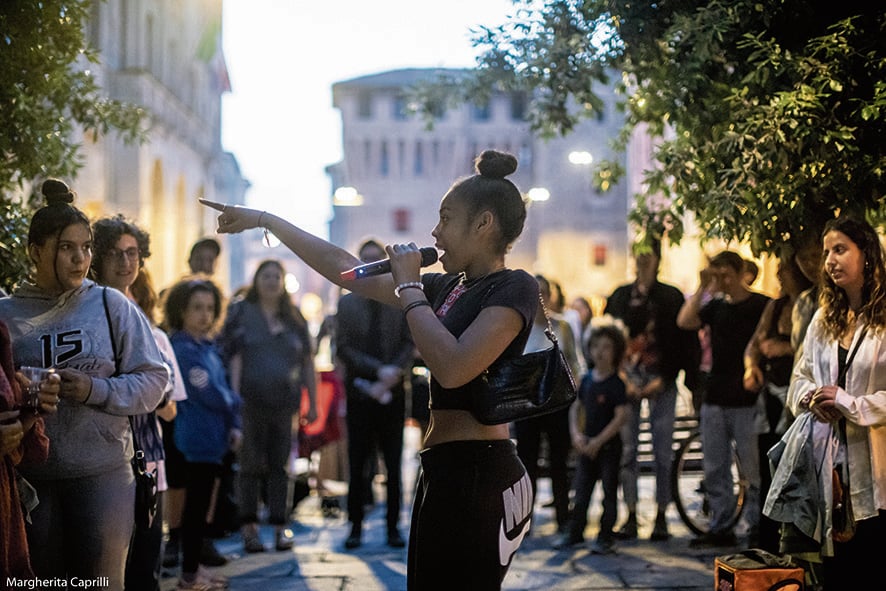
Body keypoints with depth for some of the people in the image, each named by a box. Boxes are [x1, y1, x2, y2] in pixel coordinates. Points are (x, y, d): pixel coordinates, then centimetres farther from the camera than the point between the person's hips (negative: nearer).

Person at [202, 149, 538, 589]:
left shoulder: (515, 288, -8)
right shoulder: (448, 287, 15)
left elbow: (453, 368, -23)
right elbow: (344, 269, 20)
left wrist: (408, 288, -10)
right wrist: (263, 219, 22)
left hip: (476, 477, -8)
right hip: (443, 471, 8)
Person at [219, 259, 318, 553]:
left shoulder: (294, 317, 12)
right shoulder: (242, 313, 4)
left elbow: (307, 363, 13)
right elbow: (234, 358, -3)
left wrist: (313, 403, 9)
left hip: (284, 403, 3)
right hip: (251, 402, -3)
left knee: (279, 465, 4)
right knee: (251, 464, 1)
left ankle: (280, 527, 7)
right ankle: (249, 526, 7)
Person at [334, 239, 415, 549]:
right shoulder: (347, 303, 7)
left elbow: (410, 345, 2)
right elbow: (343, 349, -1)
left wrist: (392, 376, -14)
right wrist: (379, 370, -14)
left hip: (392, 394, 0)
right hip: (359, 392, 0)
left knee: (393, 465, 1)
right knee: (358, 463, 1)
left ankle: (393, 526, 7)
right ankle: (355, 526, 8)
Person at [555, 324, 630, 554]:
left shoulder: (616, 384, -13)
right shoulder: (587, 379, 6)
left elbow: (621, 417, -18)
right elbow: (576, 407, 14)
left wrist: (598, 441, -18)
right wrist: (576, 434, -2)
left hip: (608, 446, -6)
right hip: (587, 445, 6)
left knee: (609, 492, 3)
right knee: (581, 489, 10)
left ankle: (606, 537, 9)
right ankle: (574, 532, 20)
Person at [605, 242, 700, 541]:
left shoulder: (672, 297, 4)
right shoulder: (620, 296, 9)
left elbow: (685, 342, 0)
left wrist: (662, 381, -8)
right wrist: (622, 380, -4)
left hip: (661, 382, -2)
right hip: (627, 379, 2)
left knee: (663, 453, -1)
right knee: (627, 451, 0)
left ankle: (661, 517, 7)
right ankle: (630, 517, 6)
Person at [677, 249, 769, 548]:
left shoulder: (761, 305, -2)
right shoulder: (716, 306, 12)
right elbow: (684, 322, -4)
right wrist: (702, 287, -5)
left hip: (747, 400, -6)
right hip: (715, 399, 6)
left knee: (753, 468, -3)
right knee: (714, 469, 8)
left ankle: (757, 528, 4)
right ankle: (721, 528, 15)